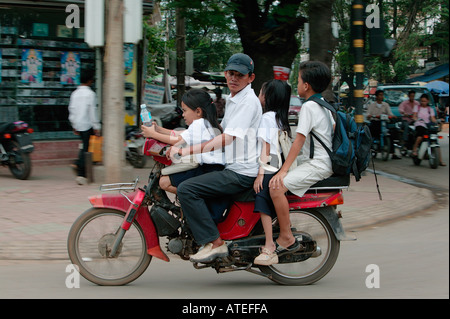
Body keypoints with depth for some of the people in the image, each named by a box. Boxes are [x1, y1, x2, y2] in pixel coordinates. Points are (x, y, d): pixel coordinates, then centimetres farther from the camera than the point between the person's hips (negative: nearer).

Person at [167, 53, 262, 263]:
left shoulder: (249, 102, -14)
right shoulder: (232, 99, 18)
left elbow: (227, 138, -25)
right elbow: (222, 129, 31)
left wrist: (186, 151, -29)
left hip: (242, 173, -11)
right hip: (231, 168, 11)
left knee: (186, 189, -20)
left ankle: (214, 243, -18)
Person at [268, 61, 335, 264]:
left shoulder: (308, 106, -14)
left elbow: (299, 140, -19)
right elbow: (333, 128, 28)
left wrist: (283, 170, -21)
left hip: (317, 164, -11)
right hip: (325, 162, 11)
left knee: (277, 186, -25)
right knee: (276, 179, 23)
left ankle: (287, 238, -22)